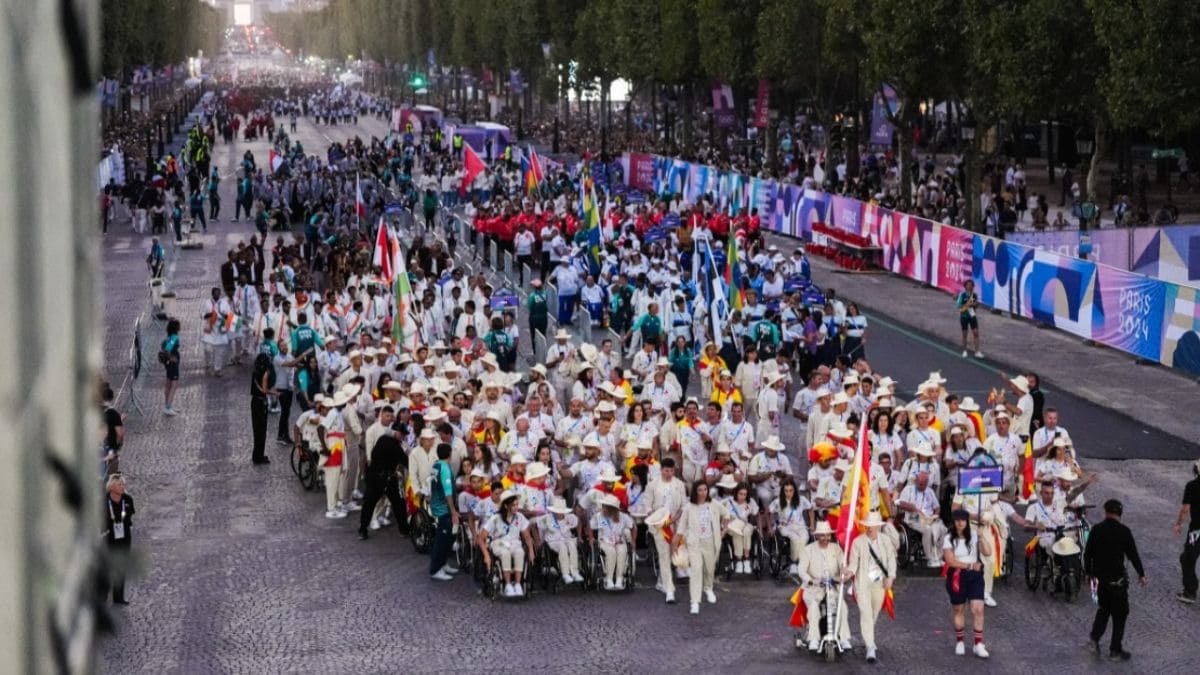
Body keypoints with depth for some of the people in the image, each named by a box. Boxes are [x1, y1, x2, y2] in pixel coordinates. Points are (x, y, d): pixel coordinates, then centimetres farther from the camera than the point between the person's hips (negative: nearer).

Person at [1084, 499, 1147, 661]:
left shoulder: (1096, 530, -2)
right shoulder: (1123, 531, -13)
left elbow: (1087, 553, 4)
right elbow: (1133, 555, -8)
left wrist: (1089, 572, 19)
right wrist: (1141, 574, 4)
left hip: (1100, 577, 4)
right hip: (1117, 578, -4)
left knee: (1103, 608, 23)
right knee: (1119, 614, 7)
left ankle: (1094, 638, 8)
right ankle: (1115, 650, 9)